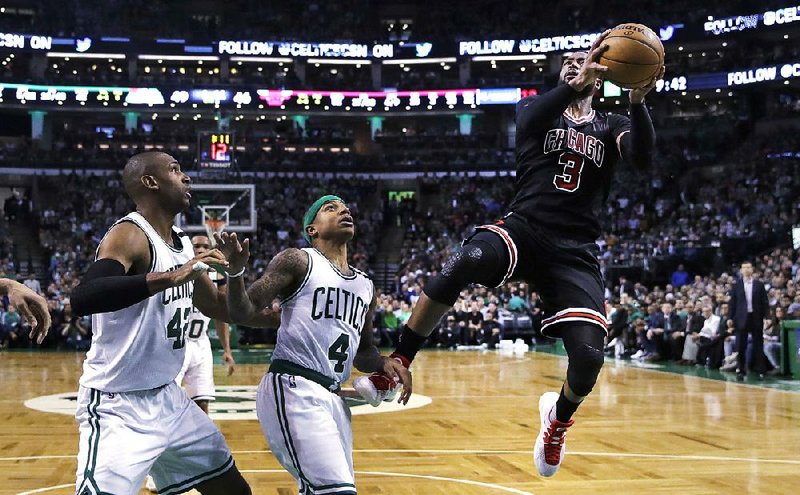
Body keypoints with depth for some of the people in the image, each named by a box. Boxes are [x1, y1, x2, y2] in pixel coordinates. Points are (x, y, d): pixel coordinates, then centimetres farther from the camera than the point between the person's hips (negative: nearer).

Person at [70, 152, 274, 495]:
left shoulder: (182, 243, 9)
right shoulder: (130, 235, -18)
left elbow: (217, 306, 23)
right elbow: (82, 298, -37)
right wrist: (170, 277, -41)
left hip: (168, 398, 9)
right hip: (118, 405, -9)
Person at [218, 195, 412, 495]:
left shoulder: (366, 286, 20)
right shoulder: (297, 261, 0)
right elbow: (244, 312, -5)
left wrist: (384, 363, 6)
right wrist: (236, 270, -24)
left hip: (332, 397, 8)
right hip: (292, 389, -8)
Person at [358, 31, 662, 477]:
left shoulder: (611, 126, 15)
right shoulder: (538, 108, 12)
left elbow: (643, 158, -7)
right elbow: (526, 124, -15)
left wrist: (639, 101, -24)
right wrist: (575, 86, -31)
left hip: (575, 252, 2)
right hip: (522, 229, -1)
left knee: (589, 355, -15)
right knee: (467, 261, -36)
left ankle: (559, 416, 22)